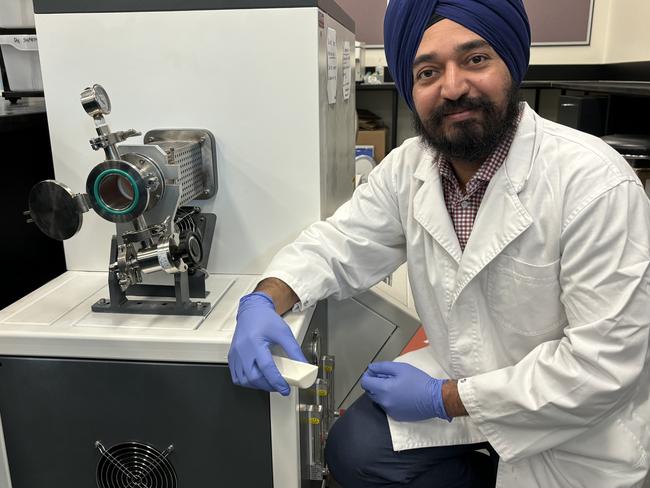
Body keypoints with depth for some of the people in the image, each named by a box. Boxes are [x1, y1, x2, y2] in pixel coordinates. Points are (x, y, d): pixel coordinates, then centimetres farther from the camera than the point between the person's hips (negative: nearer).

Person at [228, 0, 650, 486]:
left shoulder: (596, 184, -26)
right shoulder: (408, 167, -8)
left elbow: (604, 362, -26)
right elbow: (340, 244, -1)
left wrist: (445, 399, -21)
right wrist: (264, 301, -22)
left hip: (571, 433, -4)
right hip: (459, 381, 5)